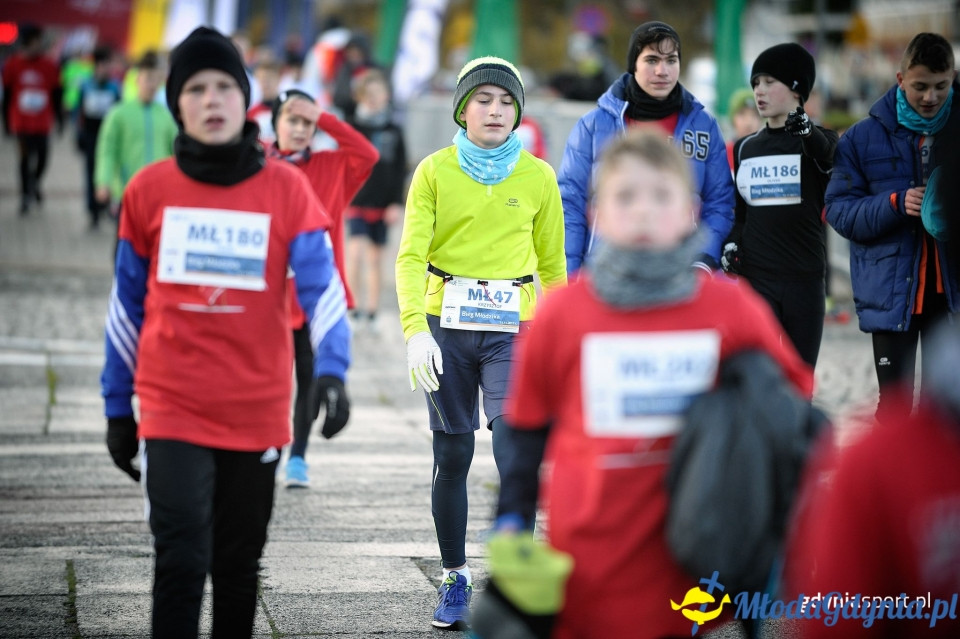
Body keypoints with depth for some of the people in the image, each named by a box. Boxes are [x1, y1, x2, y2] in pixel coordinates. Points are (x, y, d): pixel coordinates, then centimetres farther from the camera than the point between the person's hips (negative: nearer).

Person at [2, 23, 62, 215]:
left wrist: (59, 120, 7)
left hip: (43, 124, 1)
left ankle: (35, 183, 35)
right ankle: (26, 195, 11)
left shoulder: (49, 66, -3)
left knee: (42, 156, 5)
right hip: (21, 123, -1)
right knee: (25, 157, -1)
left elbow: (57, 96, 6)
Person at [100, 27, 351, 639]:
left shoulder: (287, 187, -1)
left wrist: (331, 370, -23)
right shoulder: (149, 190, 1)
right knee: (181, 561, -11)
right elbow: (127, 306, 9)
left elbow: (321, 285, -7)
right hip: (172, 410, -1)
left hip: (257, 413, 1)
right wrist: (117, 408, 10)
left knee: (238, 567, 12)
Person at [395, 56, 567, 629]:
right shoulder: (435, 171, 1)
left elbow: (552, 265, 12)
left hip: (511, 329, 0)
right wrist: (415, 330, -20)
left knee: (515, 448, -17)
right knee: (453, 459, 6)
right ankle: (456, 579, 20)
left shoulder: (538, 177, 4)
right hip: (447, 327, 0)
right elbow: (411, 255, -7)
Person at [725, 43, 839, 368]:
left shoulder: (817, 143, -1)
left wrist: (807, 131, -46)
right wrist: (731, 243, -2)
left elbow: (828, 154, -25)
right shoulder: (745, 148, 11)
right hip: (755, 278, 2)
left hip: (805, 280, -2)